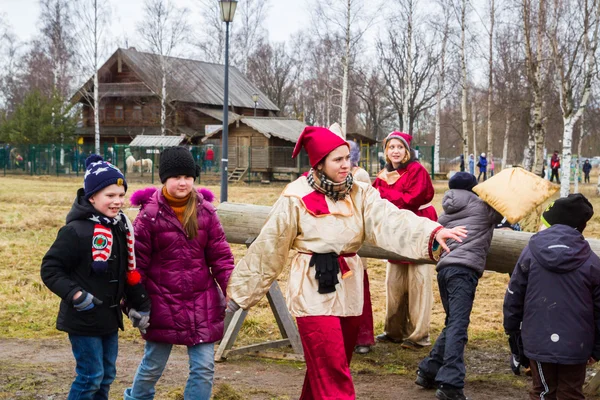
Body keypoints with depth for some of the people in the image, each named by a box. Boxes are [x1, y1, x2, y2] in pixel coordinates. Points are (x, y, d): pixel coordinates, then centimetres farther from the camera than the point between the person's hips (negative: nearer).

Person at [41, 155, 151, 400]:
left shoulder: (121, 228, 6)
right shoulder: (76, 231, -19)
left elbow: (129, 270, 15)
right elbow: (50, 269, -16)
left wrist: (139, 305, 13)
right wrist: (76, 295, -25)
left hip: (110, 317, 8)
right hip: (83, 319, -8)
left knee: (106, 375, 16)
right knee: (91, 376, -3)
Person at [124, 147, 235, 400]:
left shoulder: (205, 211, 0)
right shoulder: (150, 214, -9)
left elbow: (220, 255, 3)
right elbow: (138, 261, -6)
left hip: (201, 302, 2)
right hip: (163, 303, -2)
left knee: (204, 367, 2)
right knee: (153, 366, 14)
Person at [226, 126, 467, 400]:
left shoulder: (359, 194, 2)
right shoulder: (296, 198, -8)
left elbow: (390, 221, -15)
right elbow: (268, 247, -2)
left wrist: (433, 233, -32)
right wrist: (241, 291, 3)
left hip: (349, 290, 5)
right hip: (315, 292, -4)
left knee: (324, 370, 16)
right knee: (332, 376, -6)